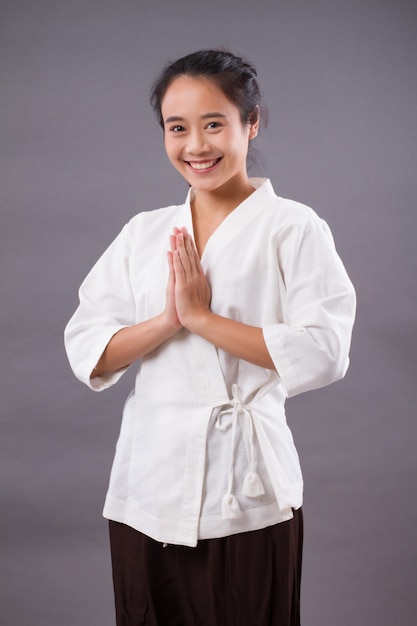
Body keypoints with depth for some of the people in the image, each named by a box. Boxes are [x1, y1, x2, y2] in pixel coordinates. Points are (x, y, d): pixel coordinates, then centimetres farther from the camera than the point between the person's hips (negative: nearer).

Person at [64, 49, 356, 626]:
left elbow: (323, 354, -15)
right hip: (148, 485, 4)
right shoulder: (142, 234, 8)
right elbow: (86, 353, 3)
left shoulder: (293, 228, -4)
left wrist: (201, 317, -15)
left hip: (246, 492, -4)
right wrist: (167, 320, -14)